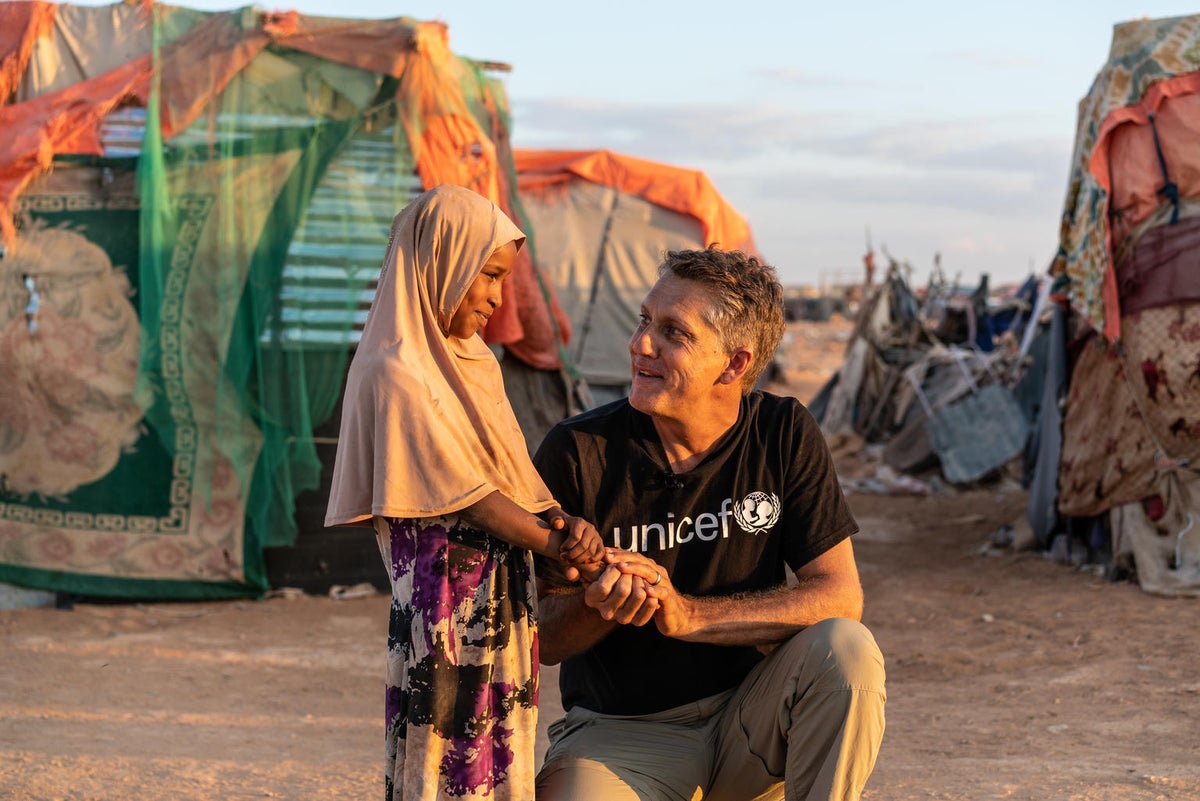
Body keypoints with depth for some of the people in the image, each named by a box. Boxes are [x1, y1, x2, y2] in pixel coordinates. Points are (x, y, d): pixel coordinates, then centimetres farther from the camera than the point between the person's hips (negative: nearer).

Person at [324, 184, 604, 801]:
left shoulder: (472, 365, 14)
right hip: (447, 606, -9)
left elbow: (515, 477, 9)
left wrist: (566, 523, -9)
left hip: (500, 605, 9)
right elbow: (469, 494, -16)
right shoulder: (397, 375, -13)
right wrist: (556, 543, -16)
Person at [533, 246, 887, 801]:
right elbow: (538, 638, -5)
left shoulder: (785, 436, -5)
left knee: (845, 650, -27)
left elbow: (839, 595, -12)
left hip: (750, 722, 2)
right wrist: (598, 606, -29)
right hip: (621, 732, -2)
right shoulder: (577, 452, -10)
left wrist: (687, 614, -24)